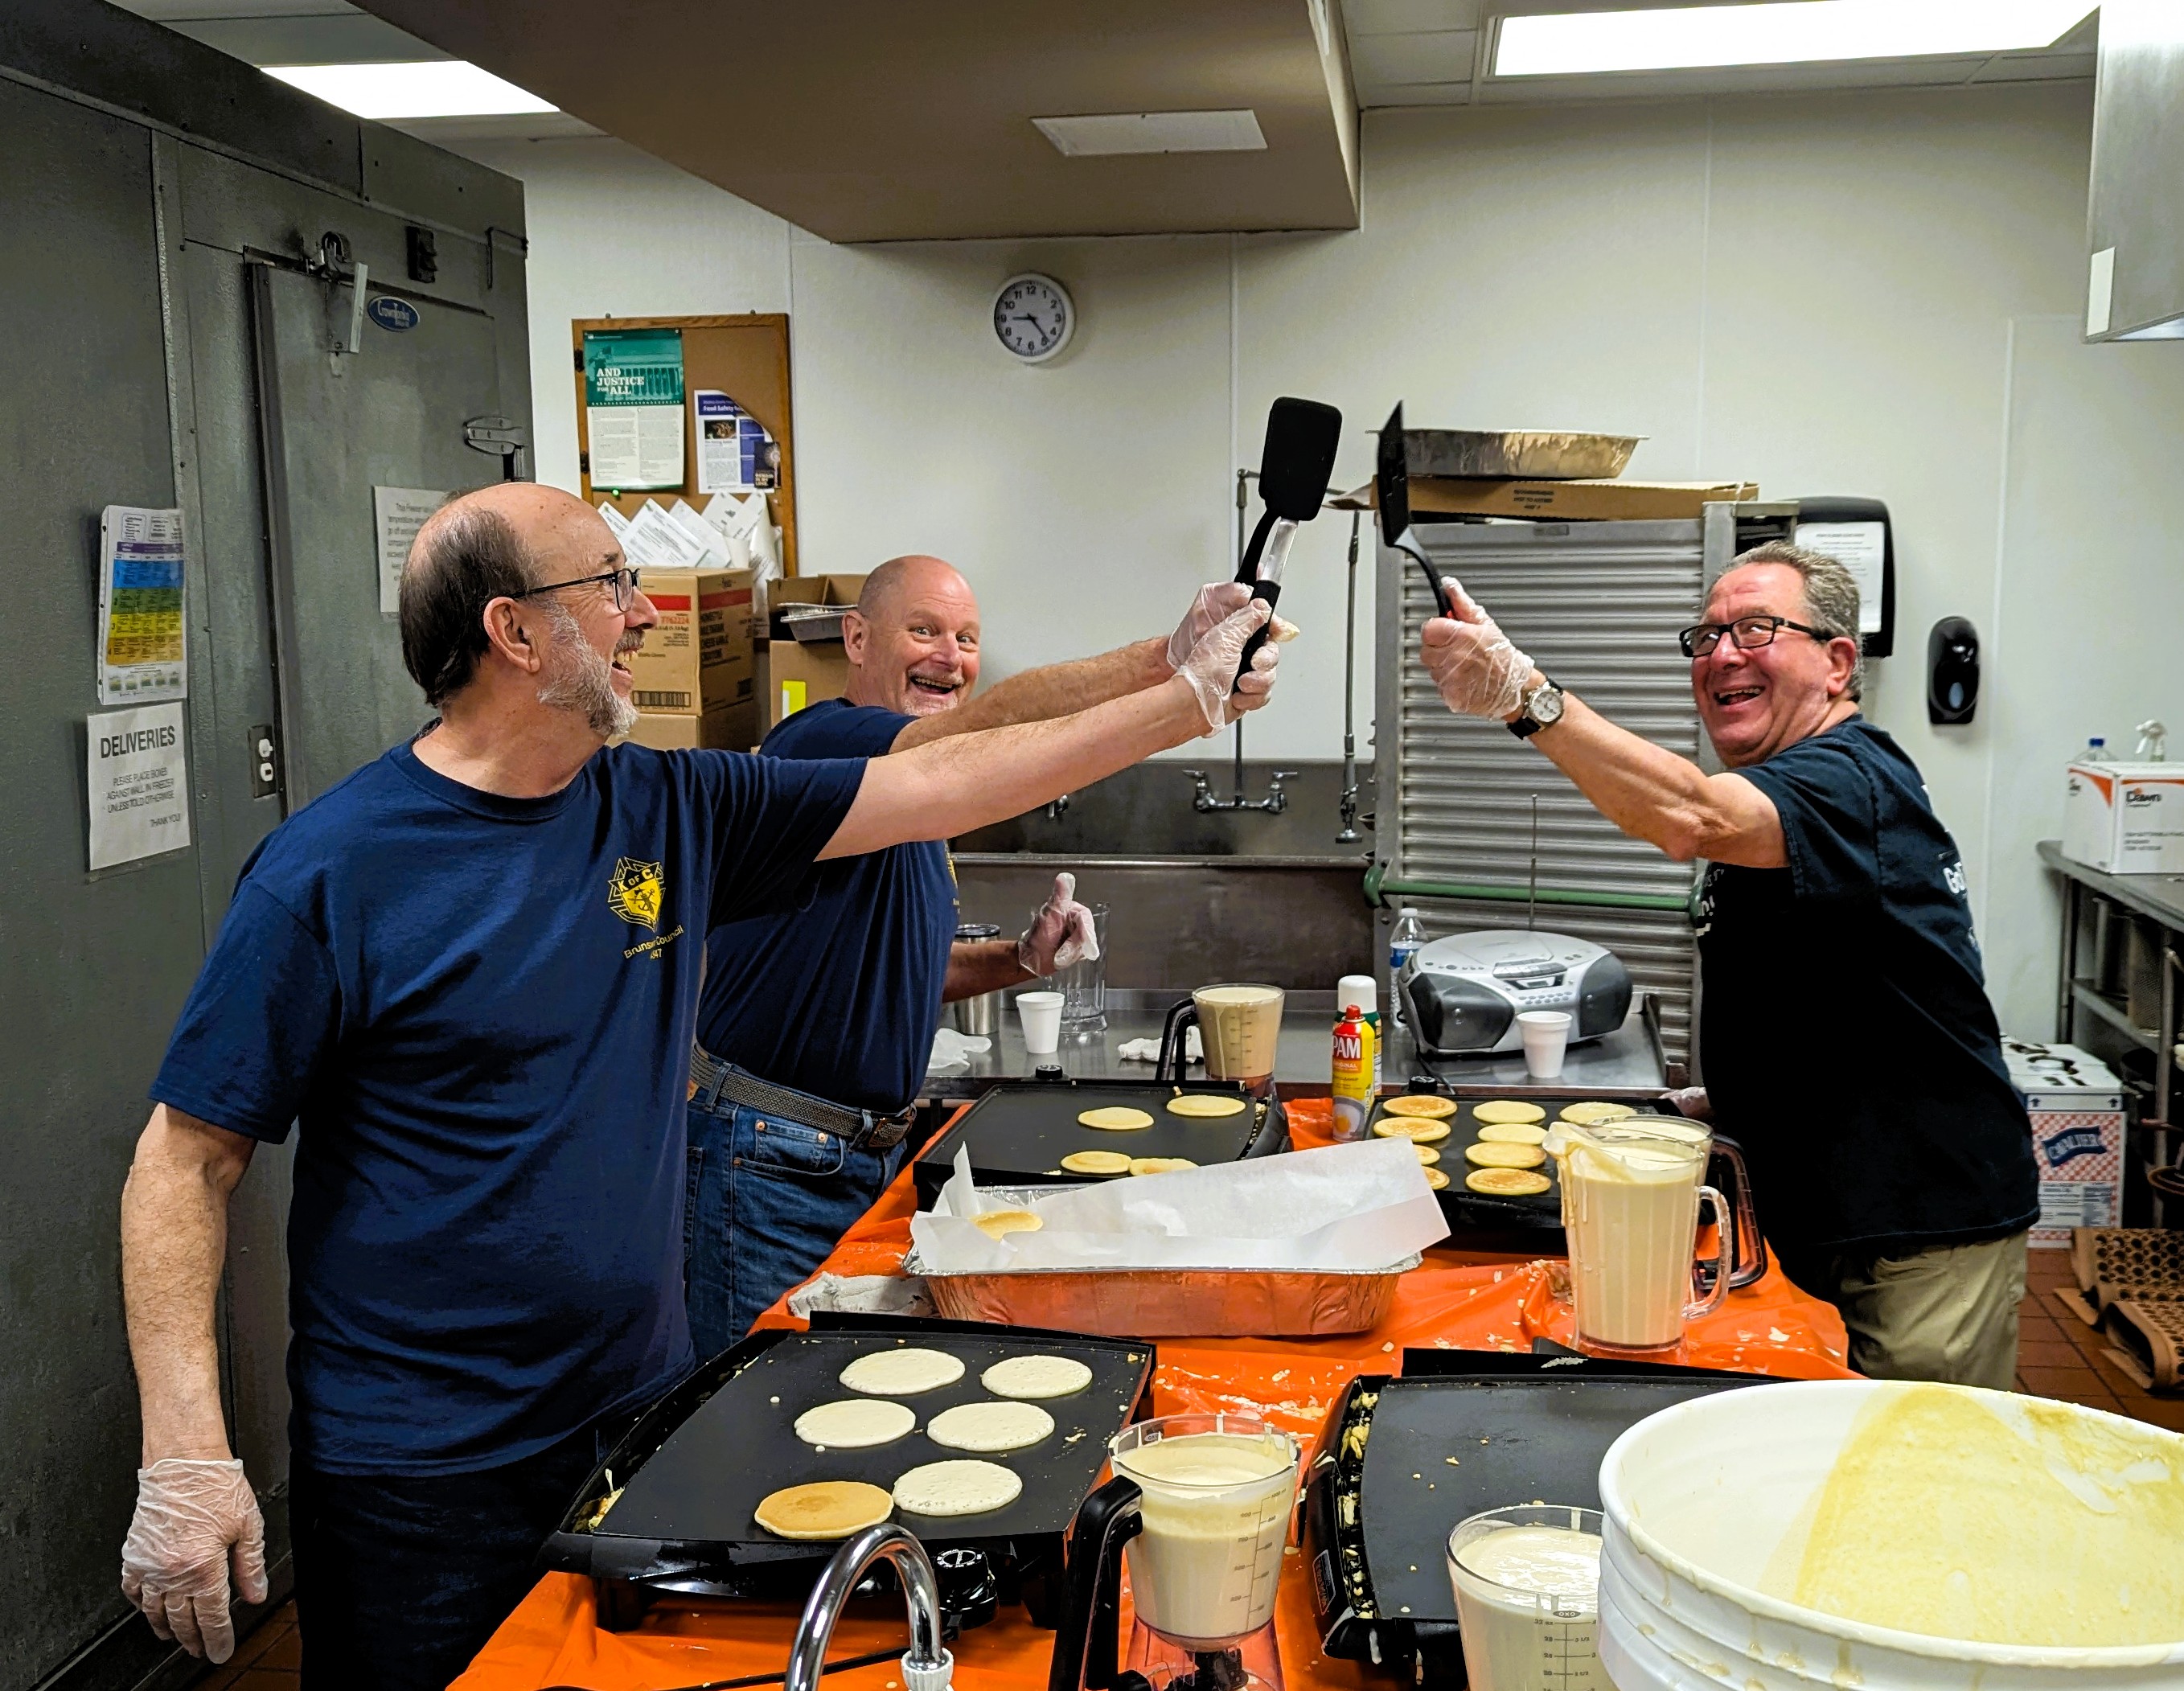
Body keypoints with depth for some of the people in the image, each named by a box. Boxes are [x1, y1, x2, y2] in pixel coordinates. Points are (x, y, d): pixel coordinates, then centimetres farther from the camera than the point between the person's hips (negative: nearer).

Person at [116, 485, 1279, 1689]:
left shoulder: (669, 811, 0)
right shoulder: (330, 869, -15)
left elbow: (943, 785, 3)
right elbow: (188, 1157, -12)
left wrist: (1189, 700, 3)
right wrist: (184, 1458, -18)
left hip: (644, 1407, 6)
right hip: (421, 1473, -5)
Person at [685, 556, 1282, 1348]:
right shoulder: (821, 741, -17)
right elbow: (991, 726, -35)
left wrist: (1023, 957, 5)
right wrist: (1166, 659, -45)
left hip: (874, 1150, 9)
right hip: (771, 1162, -9)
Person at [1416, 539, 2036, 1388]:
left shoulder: (1851, 780, -18)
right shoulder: (1774, 793, 15)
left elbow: (1693, 819, -42)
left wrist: (1527, 695, -52)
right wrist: (1731, 1097, 12)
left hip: (1925, 1230, -10)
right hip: (1821, 1219, 10)